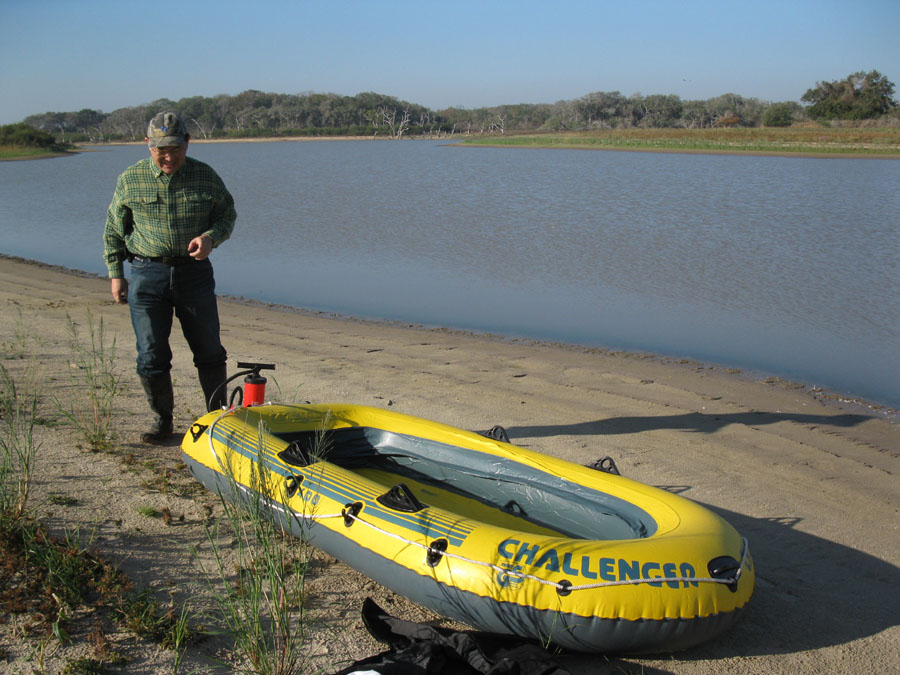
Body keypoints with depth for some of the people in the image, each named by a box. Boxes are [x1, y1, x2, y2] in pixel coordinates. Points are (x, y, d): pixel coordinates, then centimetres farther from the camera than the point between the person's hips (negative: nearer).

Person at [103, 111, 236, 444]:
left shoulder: (205, 176, 0)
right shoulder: (130, 179, 0)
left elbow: (227, 214, 9)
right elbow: (114, 230, 9)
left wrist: (211, 236, -12)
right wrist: (115, 274, 6)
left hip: (194, 270, 0)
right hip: (147, 274, 0)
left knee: (209, 351, 6)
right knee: (151, 355, 2)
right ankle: (162, 420, 19)